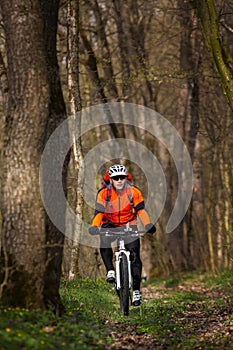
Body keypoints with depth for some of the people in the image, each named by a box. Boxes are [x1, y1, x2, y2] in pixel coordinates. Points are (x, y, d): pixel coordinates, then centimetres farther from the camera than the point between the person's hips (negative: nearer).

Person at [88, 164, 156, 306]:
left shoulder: (134, 192, -8)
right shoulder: (104, 193, -9)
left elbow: (141, 209, -7)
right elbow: (99, 212, -12)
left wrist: (148, 224, -23)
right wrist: (94, 226, -30)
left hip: (129, 226, 0)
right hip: (110, 226, 0)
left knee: (135, 256, -14)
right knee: (104, 240, -36)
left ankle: (136, 290, -7)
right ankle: (110, 270, -22)